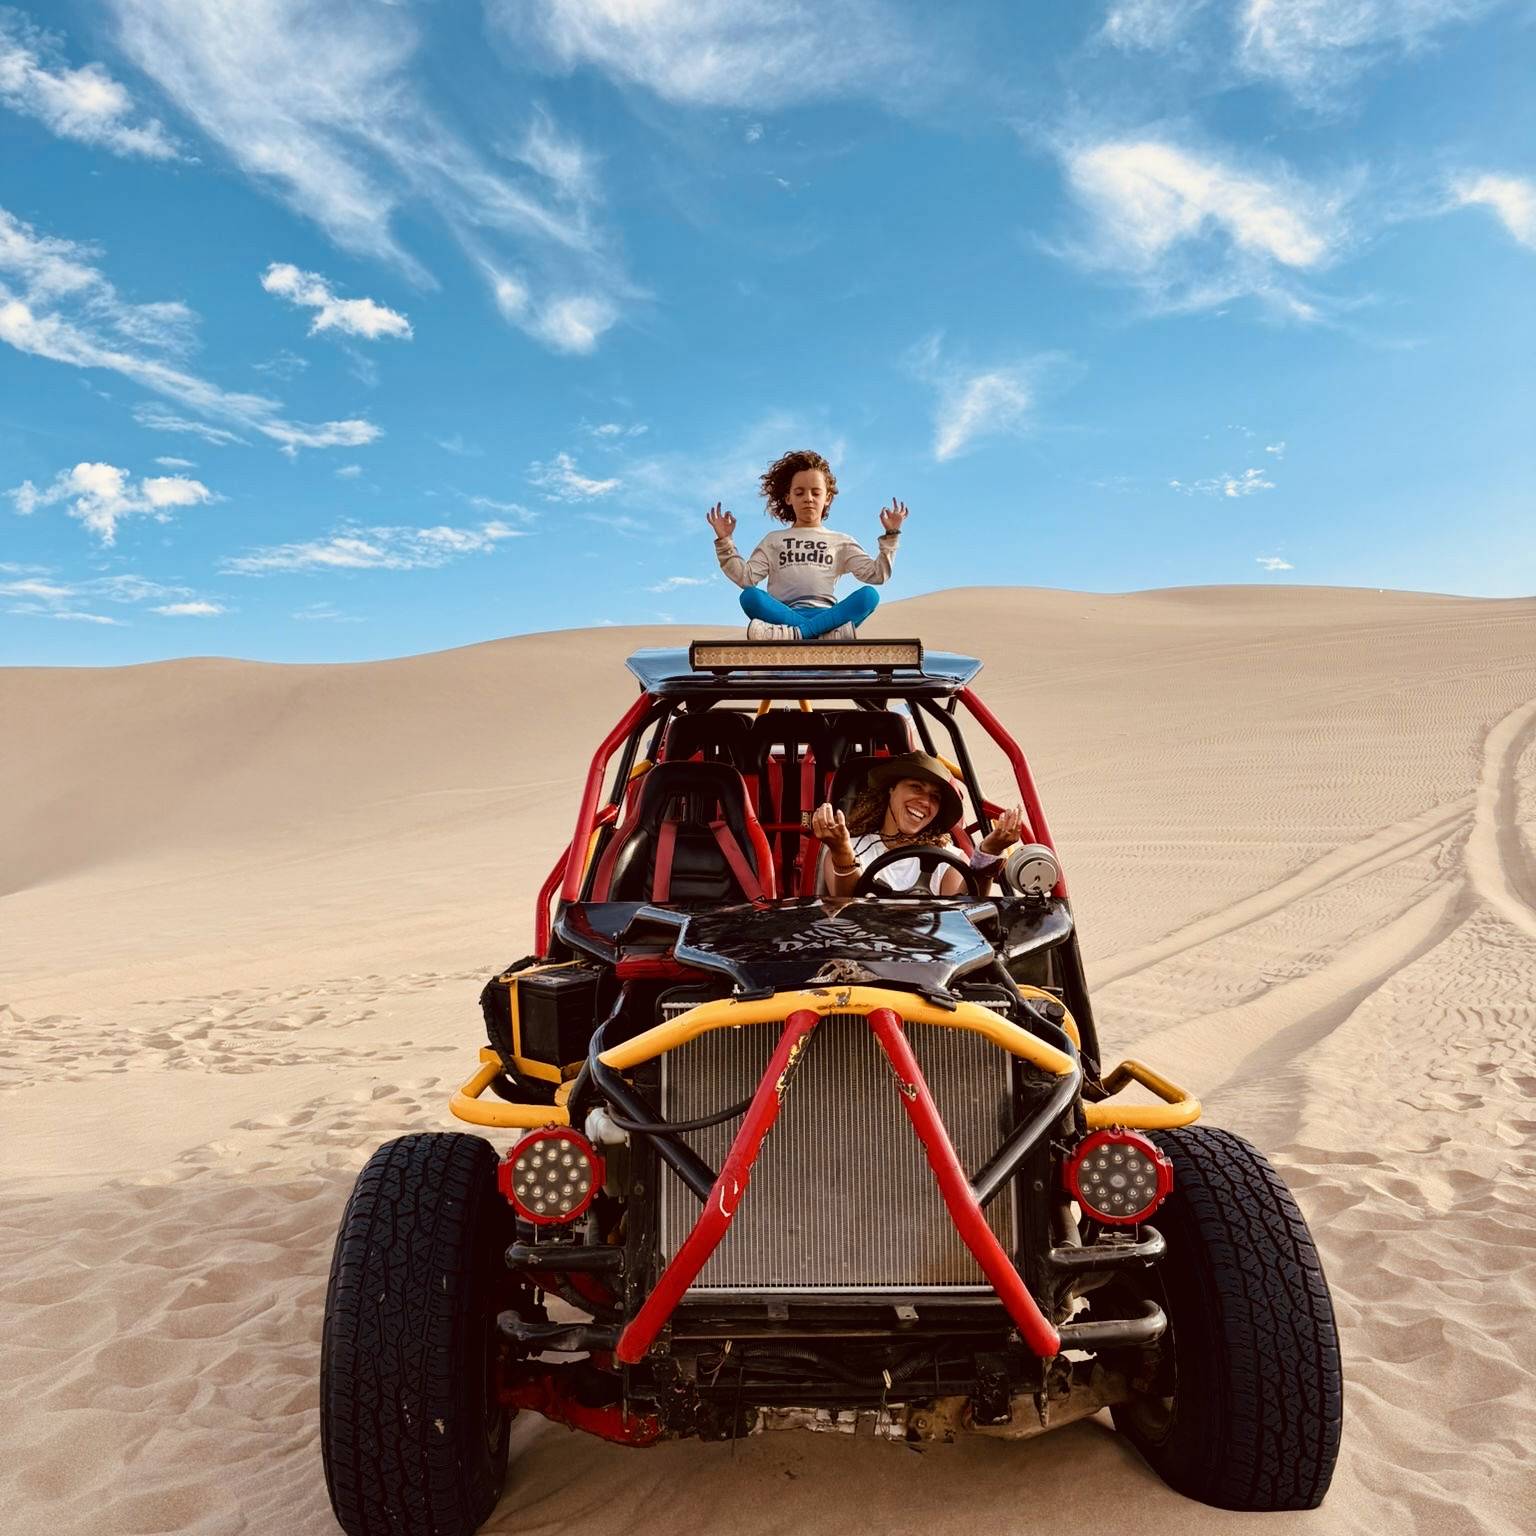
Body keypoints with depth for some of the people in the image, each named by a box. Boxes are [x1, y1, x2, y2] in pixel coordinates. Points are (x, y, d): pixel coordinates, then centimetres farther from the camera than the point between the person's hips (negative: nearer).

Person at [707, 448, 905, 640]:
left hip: (825, 613, 1)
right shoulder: (774, 540, 24)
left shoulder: (841, 542, 24)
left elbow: (876, 575, 12)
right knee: (750, 597, -31)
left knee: (869, 595, -28)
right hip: (783, 613, 0)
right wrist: (725, 542, 3)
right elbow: (746, 577, 10)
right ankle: (826, 632, -43)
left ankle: (795, 634, -41)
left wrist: (891, 535, 5)